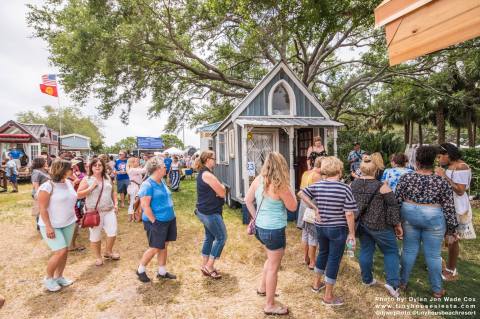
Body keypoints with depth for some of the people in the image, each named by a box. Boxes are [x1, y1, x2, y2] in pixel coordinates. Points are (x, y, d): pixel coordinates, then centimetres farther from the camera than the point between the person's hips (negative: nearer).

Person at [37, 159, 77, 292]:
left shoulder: (69, 183, 2)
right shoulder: (47, 186, -19)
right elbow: (42, 208, -18)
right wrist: (48, 227, -20)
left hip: (68, 223, 7)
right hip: (52, 225, -7)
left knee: (65, 251, 11)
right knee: (60, 251, -10)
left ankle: (59, 276, 29)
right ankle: (48, 278, 14)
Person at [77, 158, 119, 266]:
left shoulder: (107, 178, 9)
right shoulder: (86, 179, -4)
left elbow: (113, 192, 18)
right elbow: (78, 195, -9)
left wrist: (116, 203, 8)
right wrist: (91, 187, -18)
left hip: (109, 210, 4)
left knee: (112, 232, 4)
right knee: (95, 236, 7)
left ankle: (108, 252, 29)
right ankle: (98, 257, 26)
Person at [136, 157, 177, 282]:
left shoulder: (162, 182, 8)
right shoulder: (147, 185, -18)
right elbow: (145, 206, -21)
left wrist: (170, 215, 13)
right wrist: (154, 221, -18)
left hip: (169, 220, 8)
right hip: (157, 222, -8)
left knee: (164, 246, 16)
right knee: (154, 248, 4)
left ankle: (162, 272, 30)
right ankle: (140, 270, 27)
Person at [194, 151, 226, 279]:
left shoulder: (202, 173, 13)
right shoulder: (208, 174, -21)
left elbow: (211, 191, 12)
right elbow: (222, 193, -21)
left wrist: (219, 188, -10)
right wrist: (221, 187, 0)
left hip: (206, 211, 10)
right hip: (210, 212, -10)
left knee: (209, 237, 17)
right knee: (221, 237, 0)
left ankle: (205, 265, 26)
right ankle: (209, 266, 8)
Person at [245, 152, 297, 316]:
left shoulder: (258, 179, -2)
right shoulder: (280, 185, -22)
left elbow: (248, 200, 6)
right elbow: (293, 207, -11)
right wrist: (288, 188, -4)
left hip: (260, 227, 8)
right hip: (274, 230, -7)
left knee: (271, 259, 30)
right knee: (273, 267, 9)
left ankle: (262, 288, 45)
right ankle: (270, 305, 24)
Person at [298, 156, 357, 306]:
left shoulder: (317, 186, -4)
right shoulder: (345, 188, -16)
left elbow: (301, 193, -4)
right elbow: (349, 214, -16)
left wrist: (315, 208, -2)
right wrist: (352, 233, -6)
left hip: (320, 227, 5)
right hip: (338, 229, -5)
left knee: (323, 253, 25)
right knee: (334, 259, 7)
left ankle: (317, 283, 41)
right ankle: (328, 297, 20)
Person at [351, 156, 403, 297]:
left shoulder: (353, 184, -2)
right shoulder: (381, 186, -16)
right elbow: (393, 207, -11)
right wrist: (397, 225, 1)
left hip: (361, 224, 5)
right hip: (378, 225, -4)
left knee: (366, 250, 16)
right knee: (391, 251, 11)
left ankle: (367, 279, 27)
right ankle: (392, 282, 4)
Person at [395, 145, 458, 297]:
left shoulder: (406, 178, -8)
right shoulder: (442, 182, -8)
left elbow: (396, 200, -5)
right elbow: (449, 208, -4)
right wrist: (451, 230, 4)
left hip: (409, 215, 1)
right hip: (433, 219, -1)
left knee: (409, 250, 13)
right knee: (433, 254, 11)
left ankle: (403, 282, 26)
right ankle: (437, 290, 26)